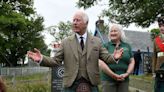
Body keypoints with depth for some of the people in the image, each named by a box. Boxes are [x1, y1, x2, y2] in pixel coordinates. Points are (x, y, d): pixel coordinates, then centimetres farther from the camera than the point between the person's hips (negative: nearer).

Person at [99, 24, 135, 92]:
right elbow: (101, 63, -9)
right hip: (108, 80, -3)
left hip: (124, 80, 3)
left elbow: (132, 62, 10)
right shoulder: (105, 46, 2)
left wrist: (126, 74, -7)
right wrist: (114, 75, -14)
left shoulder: (127, 46, 11)